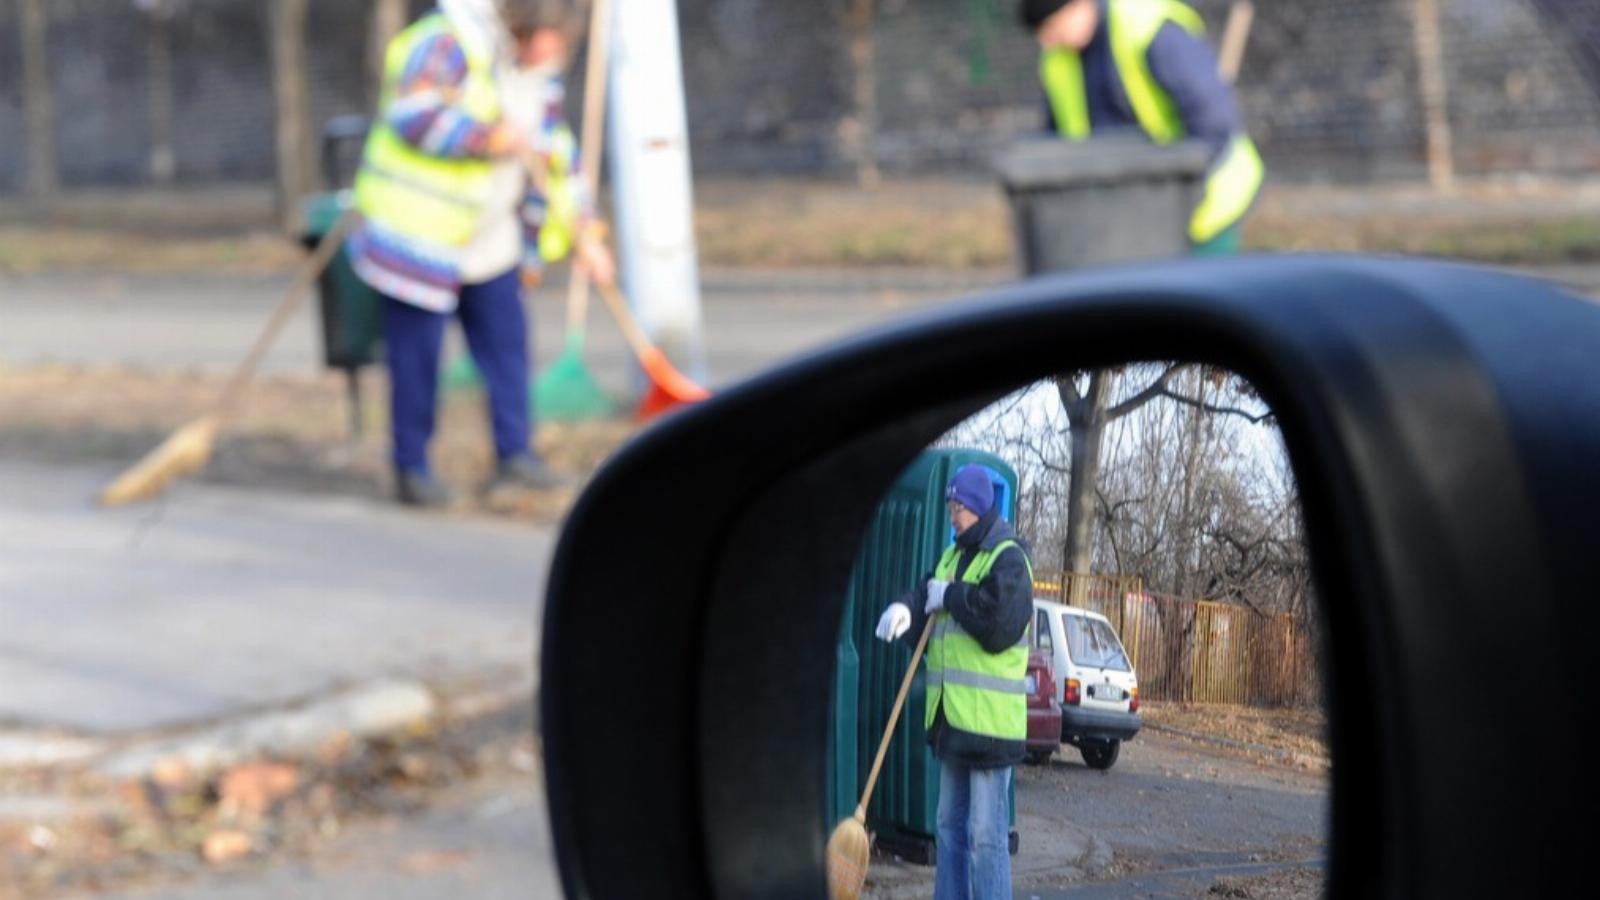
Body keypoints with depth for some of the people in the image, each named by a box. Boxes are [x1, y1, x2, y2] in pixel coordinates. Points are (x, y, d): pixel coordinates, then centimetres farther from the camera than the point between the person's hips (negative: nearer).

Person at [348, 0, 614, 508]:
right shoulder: (447, 45, -18)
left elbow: (553, 157, 13)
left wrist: (582, 235, 10)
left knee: (506, 341, 2)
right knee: (417, 356, -2)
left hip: (488, 240, 7)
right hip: (419, 234, -7)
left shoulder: (539, 73, 7)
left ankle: (515, 456, 7)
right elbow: (412, 113, -30)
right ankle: (411, 471, 8)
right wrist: (487, 137, -32)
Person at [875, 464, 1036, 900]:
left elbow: (1000, 623, -22)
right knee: (950, 826, 13)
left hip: (988, 719, -9)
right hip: (951, 717, 9)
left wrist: (951, 596, -12)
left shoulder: (1008, 559, -9)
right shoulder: (953, 557, 17)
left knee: (986, 834, -9)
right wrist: (906, 608, -13)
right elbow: (929, 598, 9)